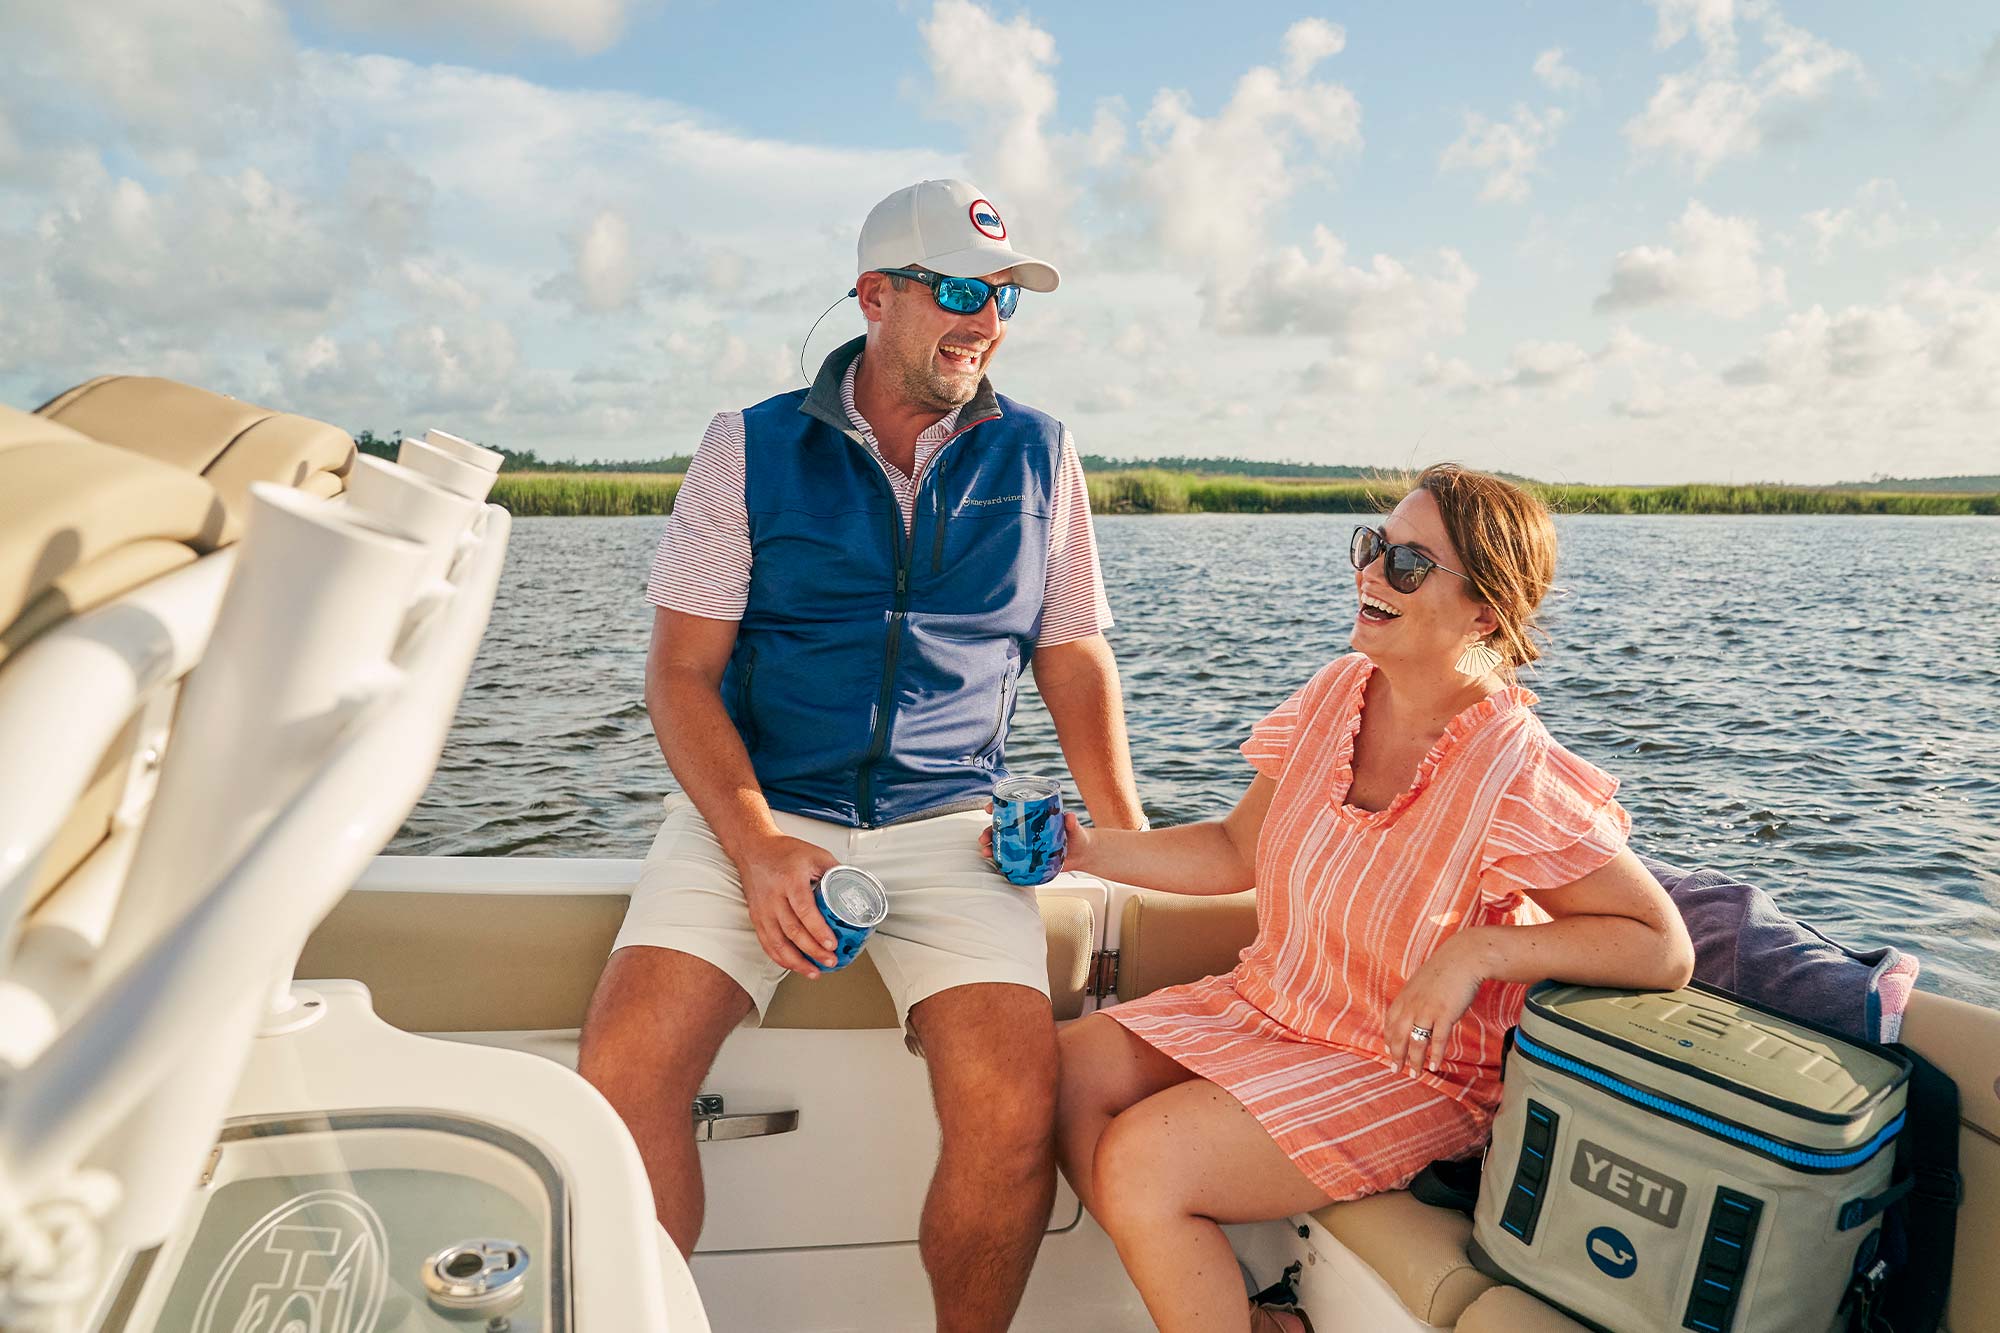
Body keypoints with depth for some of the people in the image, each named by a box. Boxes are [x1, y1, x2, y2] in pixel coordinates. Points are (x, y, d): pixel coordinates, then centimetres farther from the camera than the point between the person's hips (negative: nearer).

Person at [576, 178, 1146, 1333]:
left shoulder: (1039, 457, 8)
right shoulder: (751, 448, 3)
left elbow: (1075, 657, 13)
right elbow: (681, 672, -1)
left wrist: (1132, 843, 2)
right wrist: (757, 846, -15)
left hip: (949, 824, 1)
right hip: (755, 806, 0)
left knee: (1014, 1110, -21)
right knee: (623, 1068, -21)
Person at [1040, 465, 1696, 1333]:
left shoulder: (1518, 780, -22)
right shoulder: (1335, 693, -3)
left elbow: (1664, 951, -18)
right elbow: (1237, 851, 7)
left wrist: (1479, 949, -30)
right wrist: (1088, 852, -3)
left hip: (1412, 1072, -7)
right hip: (1266, 1005, 7)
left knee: (1140, 1160, -22)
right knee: (1064, 1072, -9)